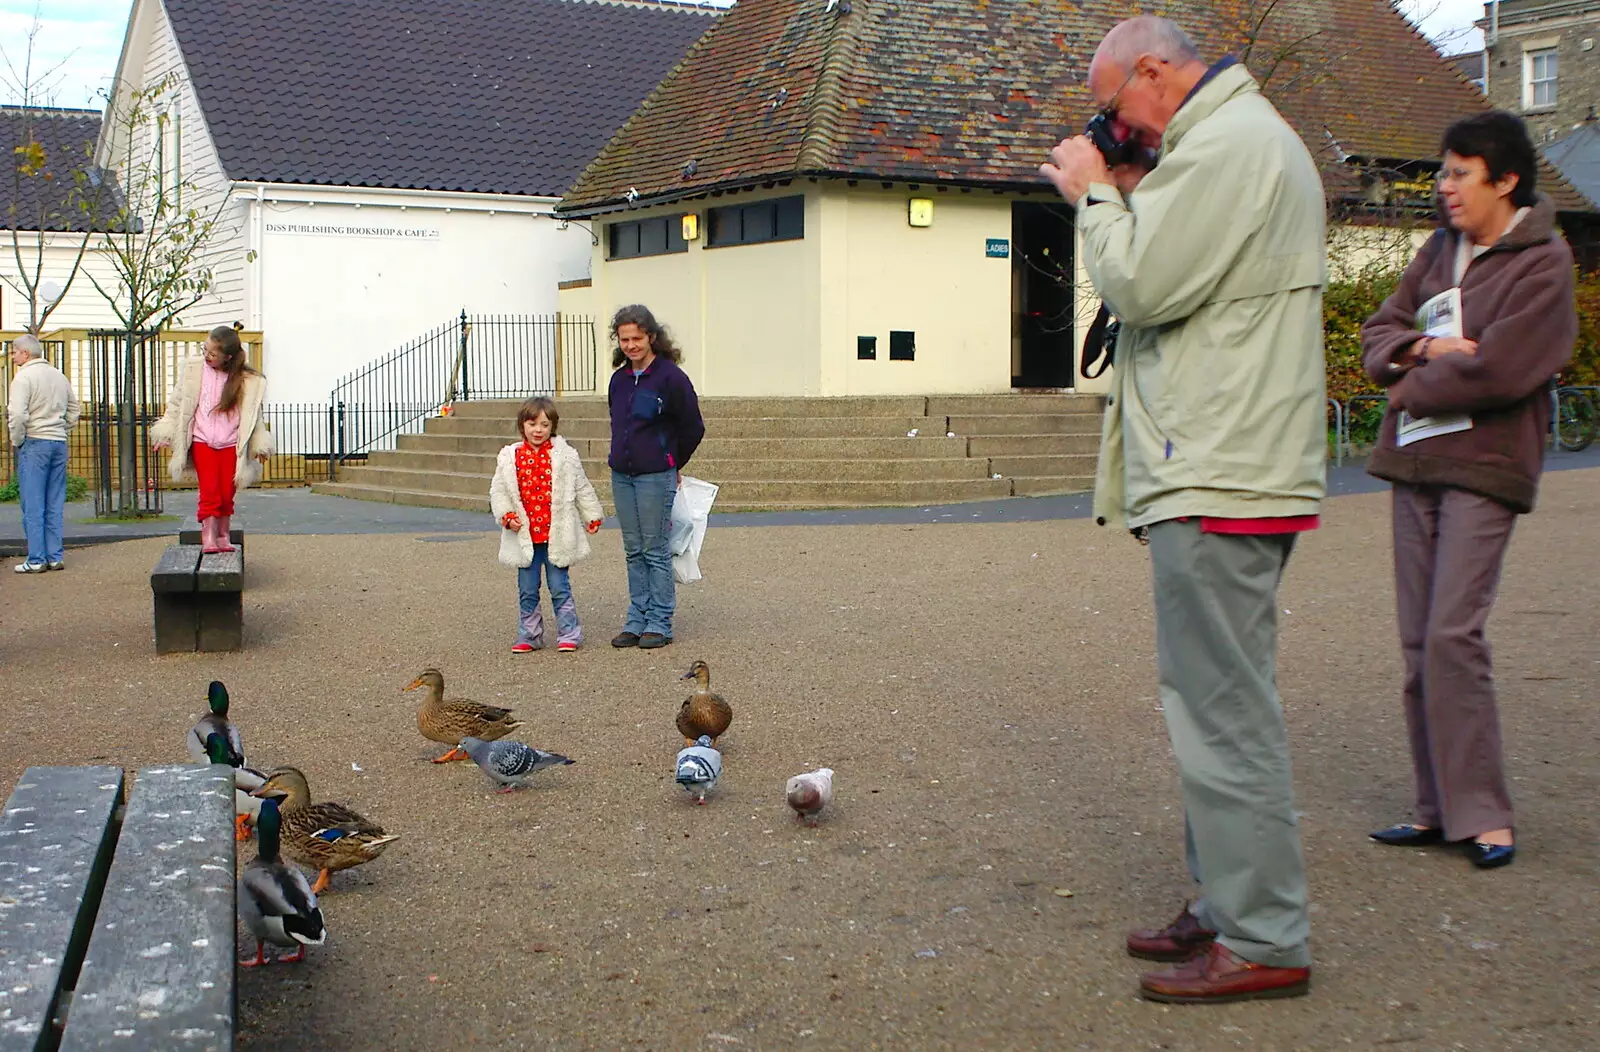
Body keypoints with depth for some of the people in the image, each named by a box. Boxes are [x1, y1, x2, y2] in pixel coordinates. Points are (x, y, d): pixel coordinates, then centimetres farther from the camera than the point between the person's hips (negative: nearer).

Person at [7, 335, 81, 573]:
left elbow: (18, 414, -18)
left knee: (33, 505, -2)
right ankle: (55, 557, 11)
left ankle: (36, 560, -2)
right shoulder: (59, 375, 14)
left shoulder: (24, 377, -9)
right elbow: (74, 409, 20)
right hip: (59, 444, 6)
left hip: (34, 443, -6)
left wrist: (16, 441, -5)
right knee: (55, 505, 10)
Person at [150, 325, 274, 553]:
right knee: (209, 491, -8)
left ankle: (223, 536, 15)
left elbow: (253, 415, 7)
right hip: (202, 442, 0)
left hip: (230, 444, 0)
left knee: (227, 493, 3)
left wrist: (260, 445, 6)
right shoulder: (193, 370, 0)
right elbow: (177, 403, 8)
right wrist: (165, 433, 6)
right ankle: (207, 538, -5)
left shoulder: (247, 381, -2)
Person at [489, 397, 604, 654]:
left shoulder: (565, 456, 0)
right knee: (527, 591, 9)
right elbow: (498, 491, 6)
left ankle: (568, 634, 11)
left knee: (560, 588, 3)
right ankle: (529, 635, 19)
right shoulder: (509, 457, 2)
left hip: (557, 535, -2)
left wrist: (592, 516, 11)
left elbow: (582, 488, 8)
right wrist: (507, 515, -8)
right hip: (525, 536, 2)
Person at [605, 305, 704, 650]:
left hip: (656, 476, -6)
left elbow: (694, 428, -2)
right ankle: (637, 620, 16)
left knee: (656, 550, -1)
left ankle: (659, 624, 5)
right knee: (634, 551, 10)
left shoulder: (670, 377, -10)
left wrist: (673, 464, 8)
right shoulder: (619, 379, 9)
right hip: (621, 475, 6)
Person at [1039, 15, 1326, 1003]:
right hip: (1227, 468, 11)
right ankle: (1230, 909, 25)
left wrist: (1095, 195, -3)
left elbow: (1143, 287, -18)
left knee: (1223, 709, -7)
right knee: (1222, 701, 16)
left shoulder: (1223, 145, -13)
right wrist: (1129, 197, 12)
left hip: (1218, 479, -11)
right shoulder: (1254, 136, 21)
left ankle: (1263, 941, 0)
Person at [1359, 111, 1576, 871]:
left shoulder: (1543, 261, -7)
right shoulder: (1440, 249, 14)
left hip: (1483, 466, -7)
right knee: (1418, 642, 6)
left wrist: (1410, 387, -5)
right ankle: (1440, 807, 14)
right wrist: (1424, 347, -9)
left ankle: (1481, 813, -5)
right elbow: (1378, 333, 12)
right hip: (1414, 463, 7)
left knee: (1452, 636, -14)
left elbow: (1499, 370, -17)